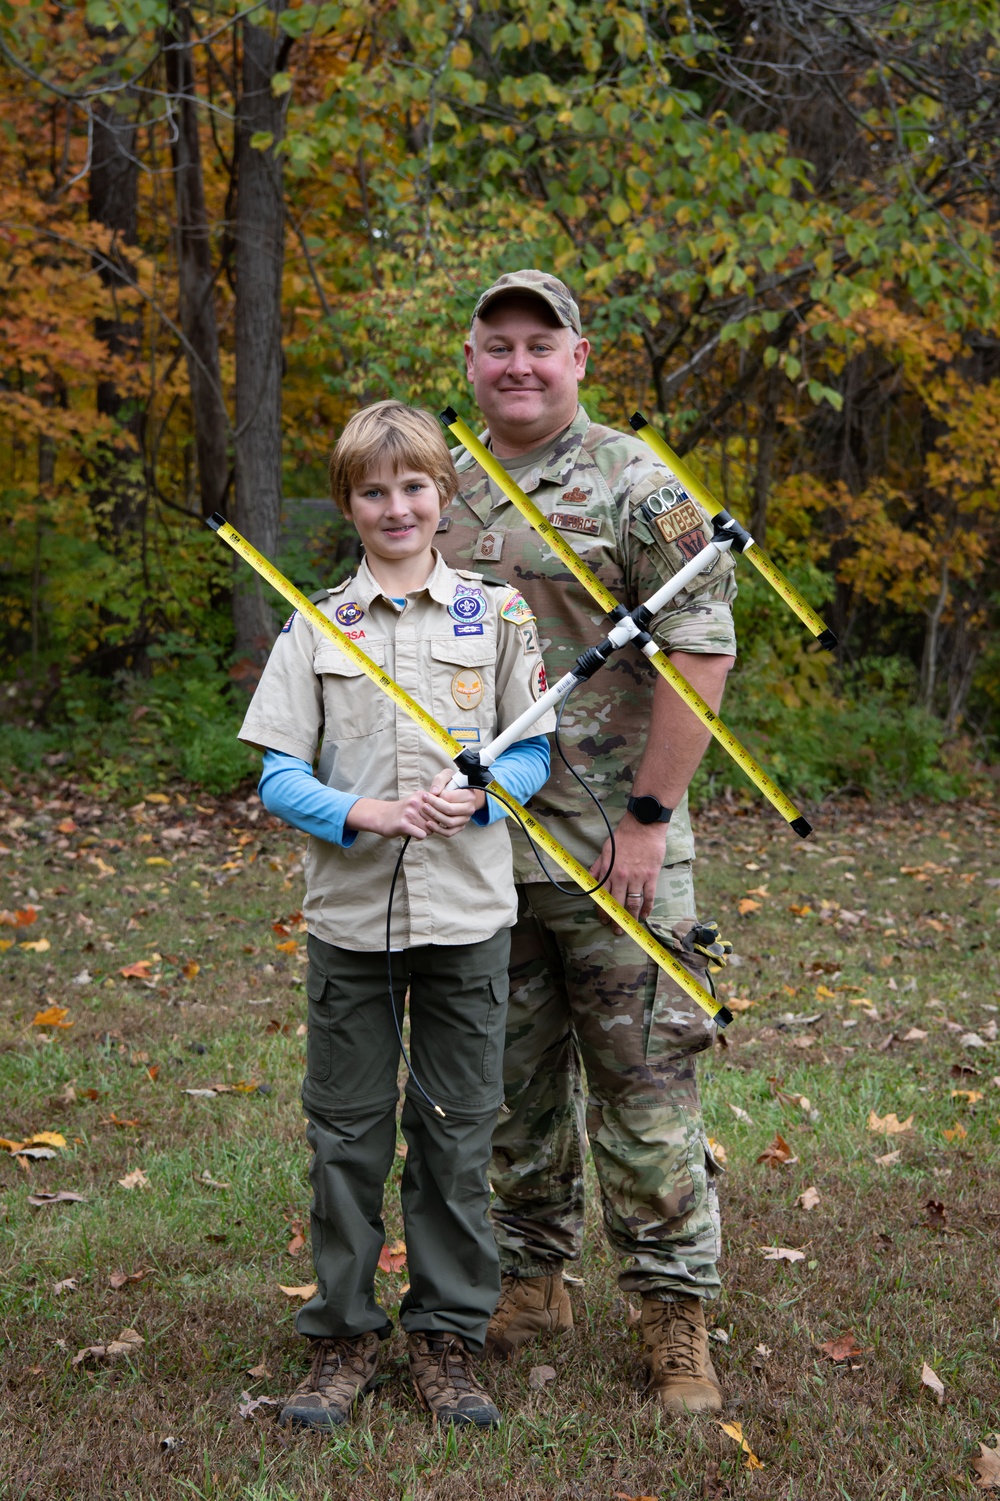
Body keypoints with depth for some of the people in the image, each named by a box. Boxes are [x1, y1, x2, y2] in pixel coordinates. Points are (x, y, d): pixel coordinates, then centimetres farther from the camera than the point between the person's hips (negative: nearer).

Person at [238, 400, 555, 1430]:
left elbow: (534, 752, 5)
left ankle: (447, 1337, 19)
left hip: (468, 916, 0)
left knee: (456, 1135, 6)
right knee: (347, 1135, 6)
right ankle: (344, 1338, 19)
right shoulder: (317, 627, 4)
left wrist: (479, 795, -15)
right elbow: (278, 776, 0)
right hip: (350, 913, 0)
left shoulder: (496, 614, 4)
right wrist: (360, 813, -18)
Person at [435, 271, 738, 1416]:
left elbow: (701, 649, -11)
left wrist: (649, 817, -14)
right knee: (513, 1075, 14)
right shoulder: (446, 493, 11)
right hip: (480, 839, 5)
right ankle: (530, 1277, 28)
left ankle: (675, 1309, 10)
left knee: (643, 1079, -1)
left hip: (609, 844, -5)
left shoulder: (636, 486, -7)